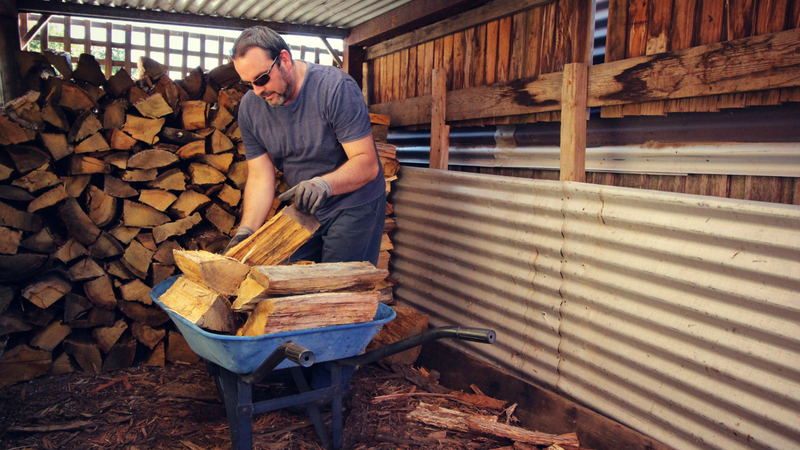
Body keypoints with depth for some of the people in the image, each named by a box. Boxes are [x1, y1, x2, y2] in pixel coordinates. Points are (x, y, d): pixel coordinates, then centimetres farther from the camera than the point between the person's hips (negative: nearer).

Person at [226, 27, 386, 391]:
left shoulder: (335, 87, -23)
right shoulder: (250, 107, -5)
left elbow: (366, 163, -24)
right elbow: (260, 177, -6)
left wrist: (324, 183, -42)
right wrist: (246, 230, -21)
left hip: (353, 205, -6)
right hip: (302, 210, 6)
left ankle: (327, 395, 6)